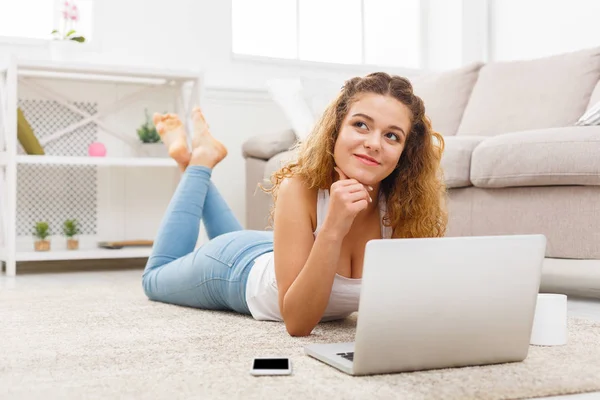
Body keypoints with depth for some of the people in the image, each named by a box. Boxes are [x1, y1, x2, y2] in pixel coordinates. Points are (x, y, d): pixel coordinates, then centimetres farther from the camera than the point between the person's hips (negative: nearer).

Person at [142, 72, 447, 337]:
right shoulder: (301, 188, -40)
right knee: (156, 278, 29)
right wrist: (332, 230, -54)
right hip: (237, 267, -4)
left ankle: (199, 168, 43)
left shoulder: (403, 204, -31)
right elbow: (297, 322, -41)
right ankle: (199, 161, 28)